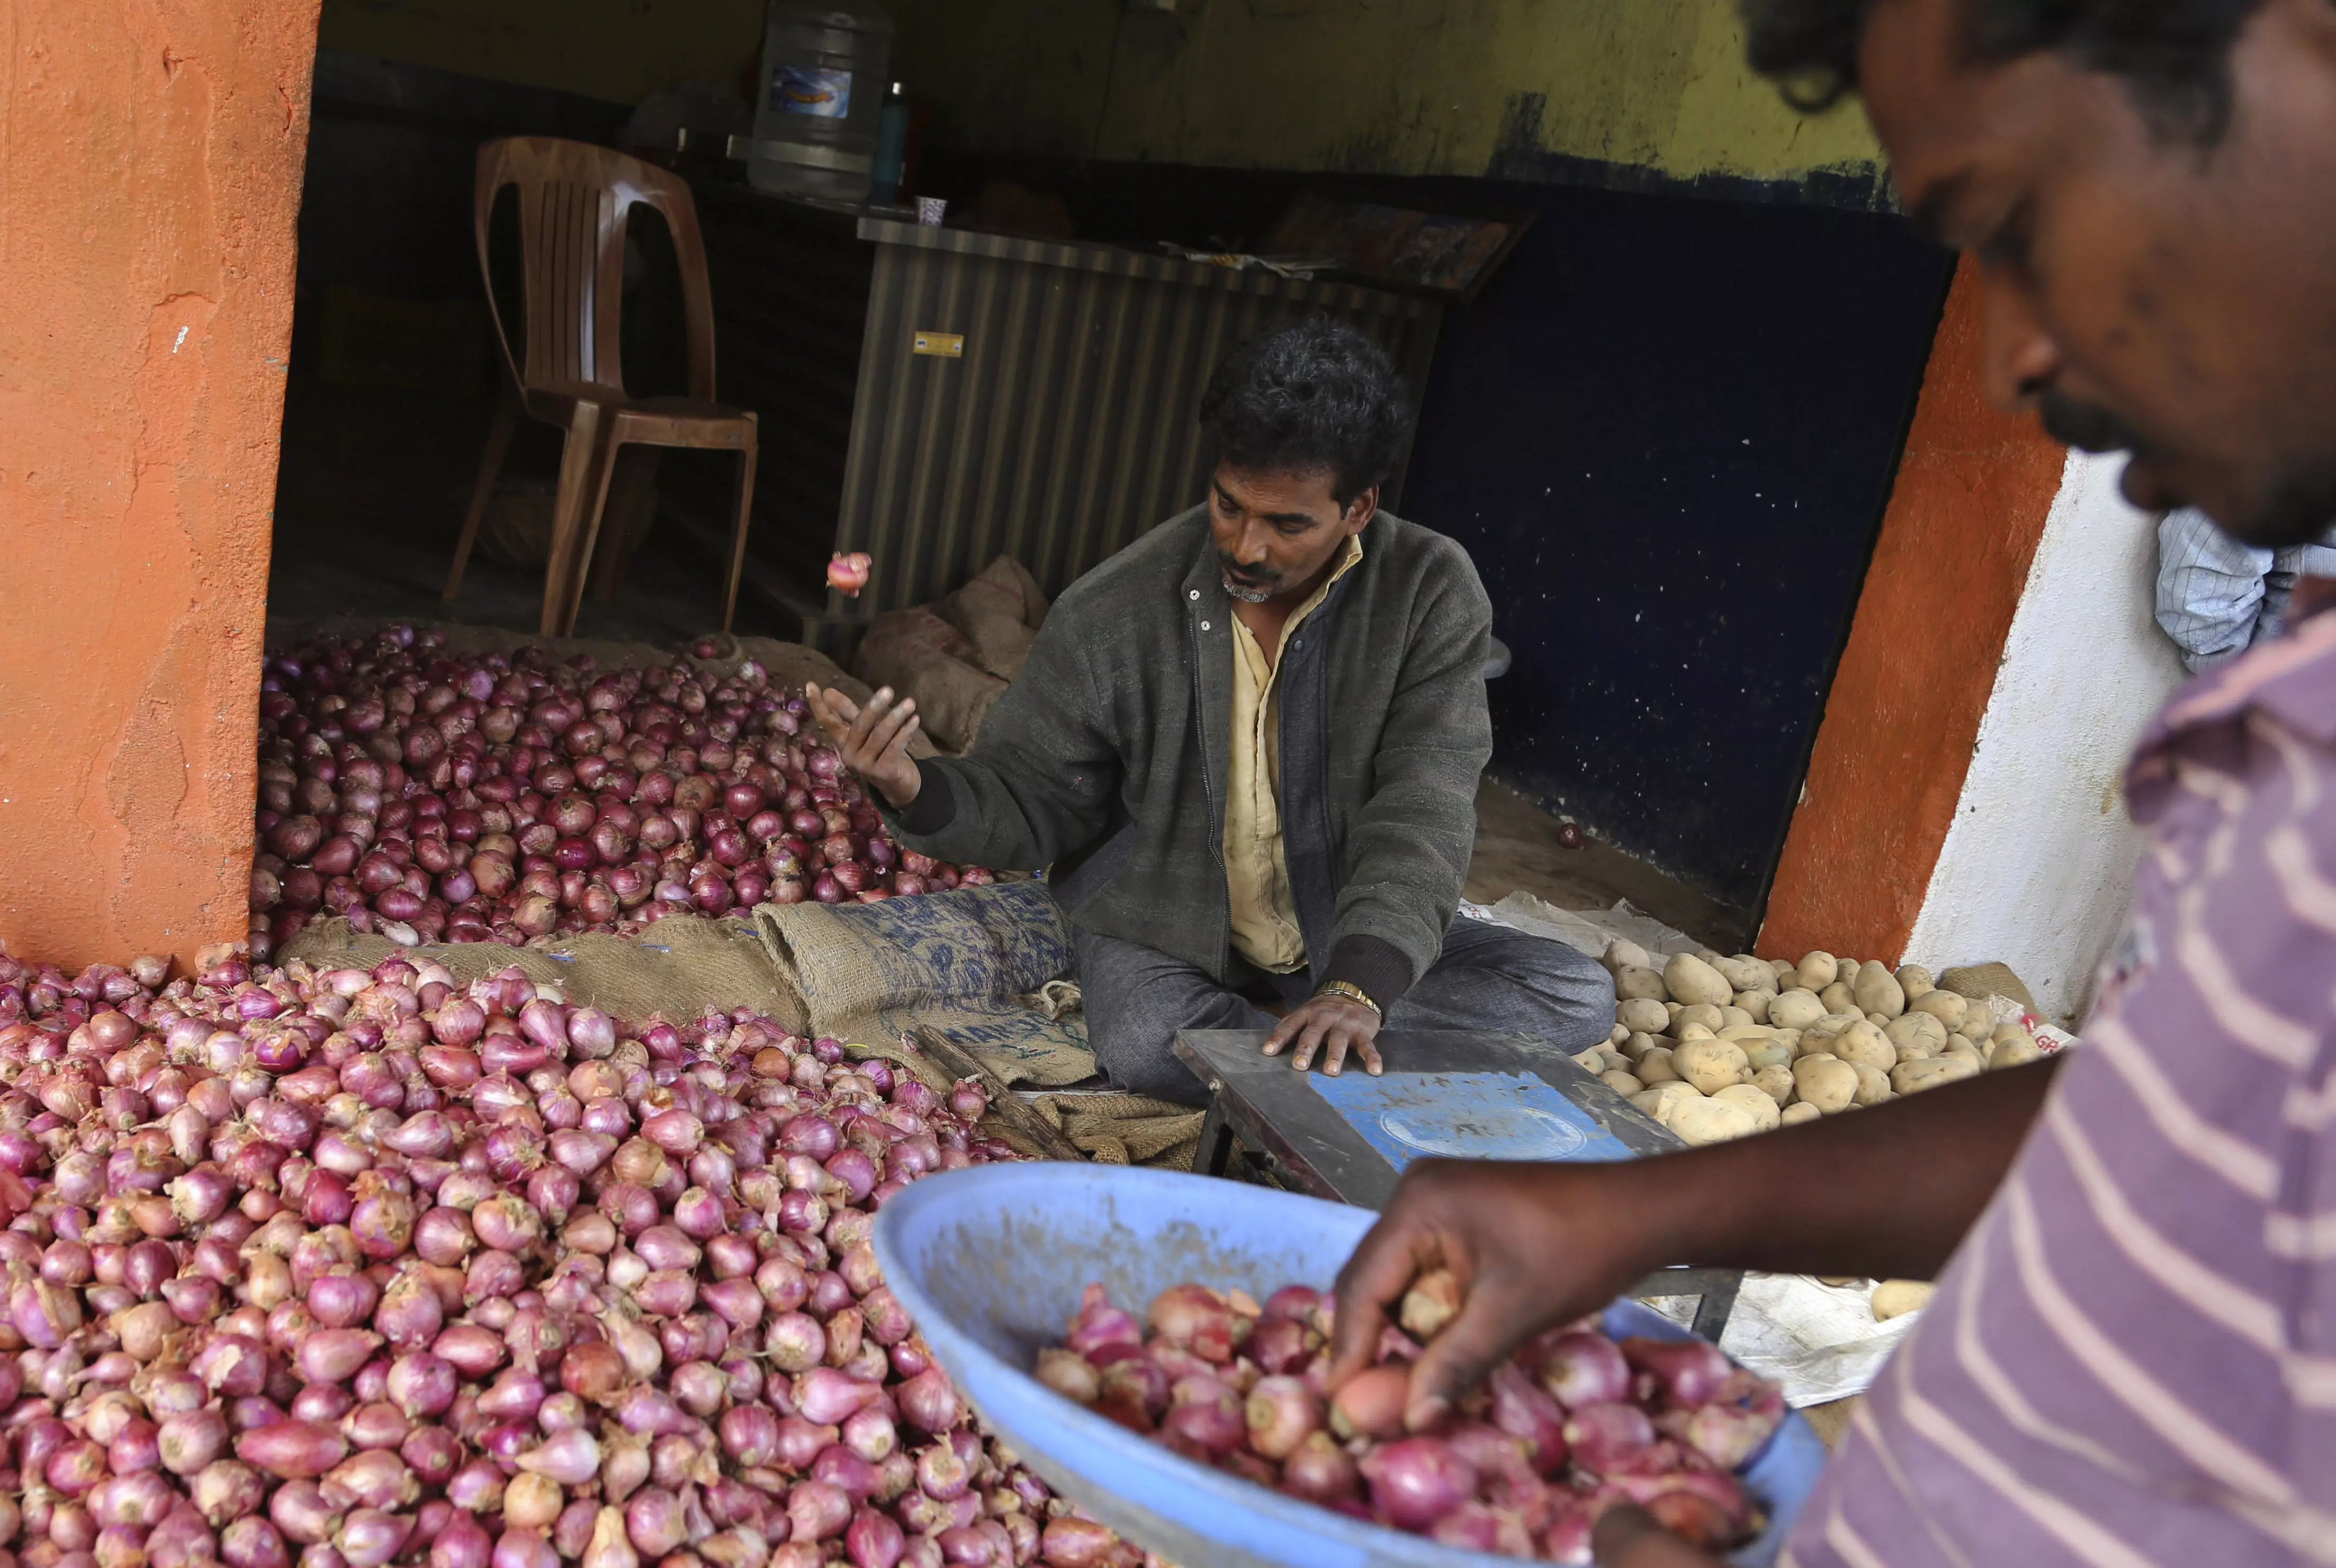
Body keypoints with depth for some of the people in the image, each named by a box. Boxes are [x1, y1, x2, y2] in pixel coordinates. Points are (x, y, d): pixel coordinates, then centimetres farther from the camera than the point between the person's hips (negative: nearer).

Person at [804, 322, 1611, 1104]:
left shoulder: (1432, 592, -15)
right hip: (1166, 930, -2)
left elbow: (1421, 811, -22)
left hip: (1352, 934, 3)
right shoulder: (1114, 611, -14)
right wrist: (914, 788, -29)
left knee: (1577, 996, -16)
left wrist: (1358, 985, -38)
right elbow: (1031, 800, -6)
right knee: (1142, 1040, -36)